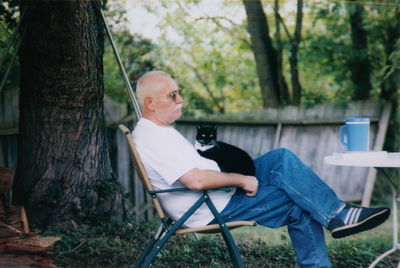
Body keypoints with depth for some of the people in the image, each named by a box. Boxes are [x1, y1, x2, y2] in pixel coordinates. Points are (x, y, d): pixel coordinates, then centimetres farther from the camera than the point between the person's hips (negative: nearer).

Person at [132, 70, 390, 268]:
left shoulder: (158, 130, 14)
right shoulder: (152, 139, -21)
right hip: (211, 210, -11)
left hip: (221, 192, 11)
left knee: (281, 158, 1)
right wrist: (242, 180, -18)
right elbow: (196, 180, -30)